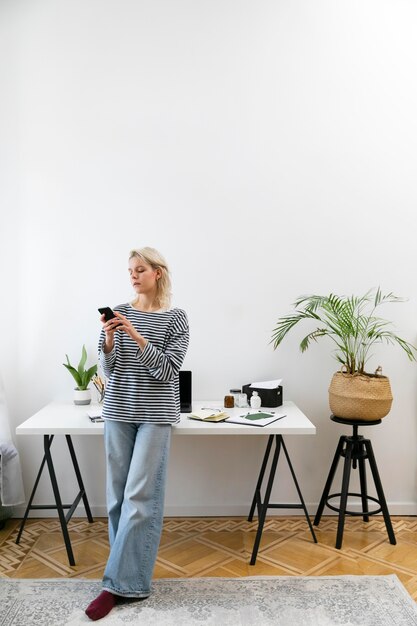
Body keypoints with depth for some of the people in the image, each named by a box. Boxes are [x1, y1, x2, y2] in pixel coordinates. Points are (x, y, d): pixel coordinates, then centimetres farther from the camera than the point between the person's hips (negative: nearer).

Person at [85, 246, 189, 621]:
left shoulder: (176, 318, -3)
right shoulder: (119, 313, 6)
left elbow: (167, 370, -12)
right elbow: (109, 368, 4)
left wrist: (137, 337, -21)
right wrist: (109, 341, -15)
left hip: (156, 413, -4)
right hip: (118, 410, 4)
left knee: (139, 495, -4)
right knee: (119, 493, 9)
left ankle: (119, 583, 4)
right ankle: (129, 569, 25)